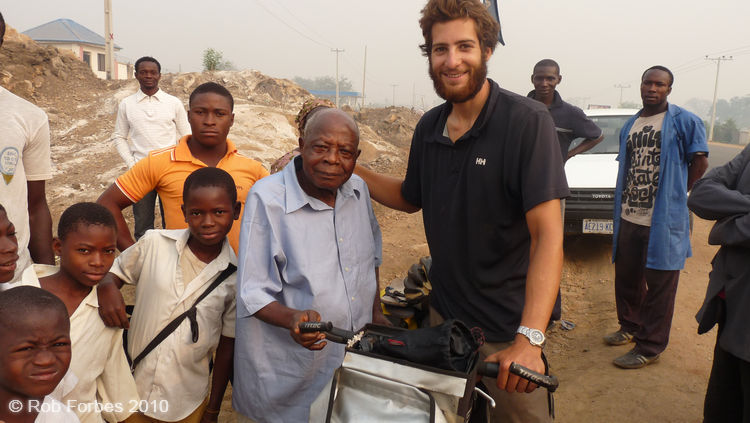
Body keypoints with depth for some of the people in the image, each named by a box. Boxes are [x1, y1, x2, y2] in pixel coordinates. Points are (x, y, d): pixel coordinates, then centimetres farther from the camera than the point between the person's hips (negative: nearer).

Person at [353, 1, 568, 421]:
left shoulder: (527, 121, -18)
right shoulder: (429, 127, 1)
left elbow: (548, 234, -24)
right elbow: (410, 197, 16)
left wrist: (529, 338, -33)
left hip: (507, 329, -5)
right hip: (443, 313, 6)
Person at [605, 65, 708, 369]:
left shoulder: (684, 121, -3)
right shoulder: (630, 126, 15)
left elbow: (700, 162, -2)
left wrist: (676, 195, -5)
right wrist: (620, 210, 9)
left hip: (664, 221, -6)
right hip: (628, 219, 6)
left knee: (659, 286, 2)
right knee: (627, 279, 17)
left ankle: (649, 347, 11)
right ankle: (629, 327, 37)